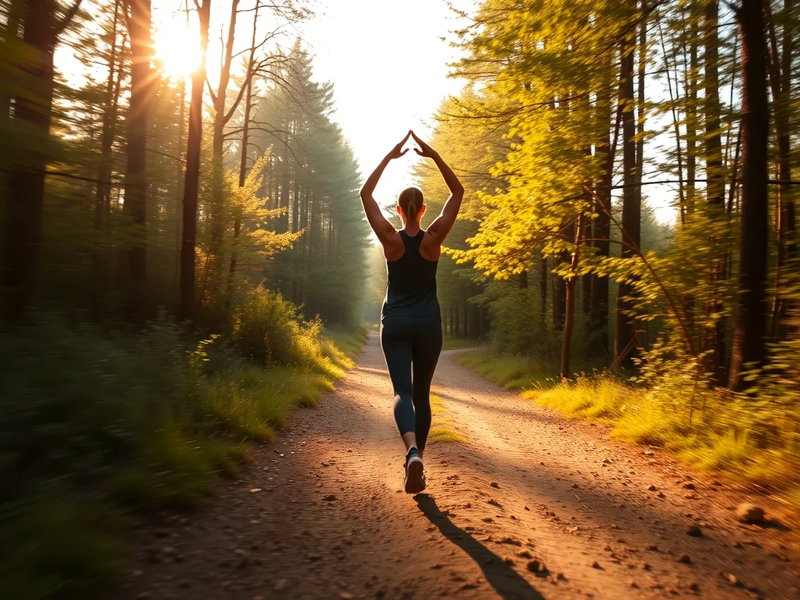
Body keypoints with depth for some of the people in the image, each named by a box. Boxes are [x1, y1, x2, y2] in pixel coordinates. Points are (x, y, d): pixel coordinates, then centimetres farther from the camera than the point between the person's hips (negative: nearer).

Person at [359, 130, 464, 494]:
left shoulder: (390, 239, -6)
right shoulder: (433, 238, -5)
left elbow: (365, 195, 4)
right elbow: (457, 192, 3)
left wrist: (389, 157, 4)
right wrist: (433, 155, -1)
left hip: (395, 324, -1)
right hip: (428, 323, 1)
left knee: (402, 391, -6)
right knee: (421, 393, 13)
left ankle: (412, 452, -32)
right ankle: (417, 460, 20)